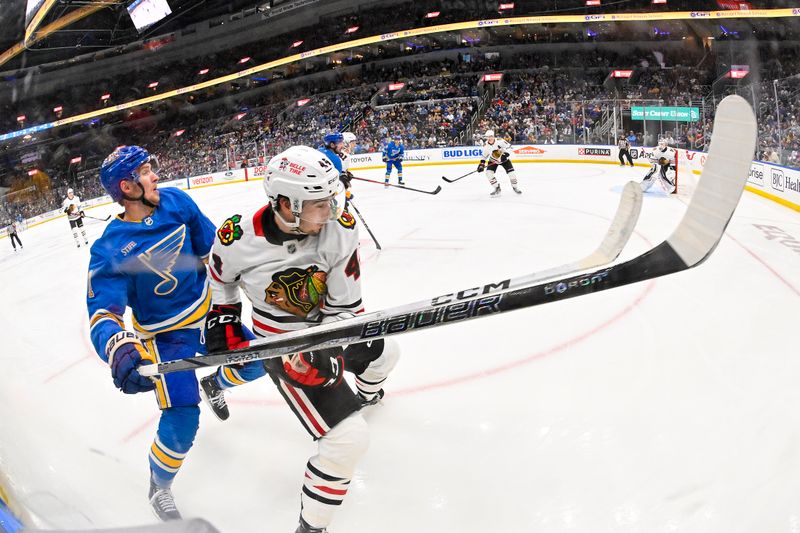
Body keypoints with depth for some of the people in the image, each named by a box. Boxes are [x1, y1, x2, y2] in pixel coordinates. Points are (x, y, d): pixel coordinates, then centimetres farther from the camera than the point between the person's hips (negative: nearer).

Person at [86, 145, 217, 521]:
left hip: (206, 309, 5)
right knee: (181, 418, -8)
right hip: (166, 333, -5)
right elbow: (103, 311, -28)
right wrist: (120, 347, -49)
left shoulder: (176, 202, -11)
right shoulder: (111, 248, -23)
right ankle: (159, 487, 21)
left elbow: (210, 246, 2)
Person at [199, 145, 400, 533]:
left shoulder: (340, 229, -23)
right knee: (348, 438, -15)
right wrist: (221, 320, -2)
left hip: (323, 329, 5)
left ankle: (366, 395, 69)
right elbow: (221, 277, 1)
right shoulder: (239, 238, -26)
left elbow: (345, 307, -17)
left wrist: (327, 350, -31)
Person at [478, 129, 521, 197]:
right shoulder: (485, 145, -15)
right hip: (493, 160, 2)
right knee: (489, 173, -19)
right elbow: (484, 155, -1)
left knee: (511, 171, -14)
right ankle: (497, 188, -2)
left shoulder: (500, 141, -25)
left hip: (504, 159, -2)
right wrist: (481, 164, -9)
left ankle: (515, 187, 11)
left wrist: (506, 154, -30)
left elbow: (509, 147, -17)